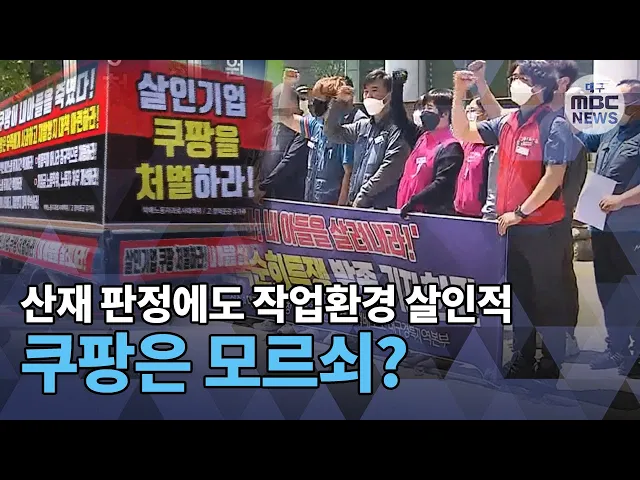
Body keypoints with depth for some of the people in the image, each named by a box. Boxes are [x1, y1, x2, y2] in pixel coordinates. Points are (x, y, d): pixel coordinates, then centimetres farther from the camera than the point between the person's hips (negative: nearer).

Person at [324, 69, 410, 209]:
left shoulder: (397, 128, -9)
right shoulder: (362, 126, 16)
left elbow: (390, 168, -17)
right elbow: (332, 133, 19)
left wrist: (363, 196, -15)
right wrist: (339, 104, 6)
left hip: (382, 207, -7)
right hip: (356, 204, 7)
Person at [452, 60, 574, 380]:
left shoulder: (555, 126, -11)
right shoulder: (506, 124, 8)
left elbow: (554, 176, -16)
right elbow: (463, 134, 10)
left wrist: (520, 212, -16)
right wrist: (459, 94, 0)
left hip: (542, 228, -7)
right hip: (509, 226, 7)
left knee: (547, 298, 4)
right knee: (518, 294, 16)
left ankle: (552, 364, 18)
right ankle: (522, 360, 29)